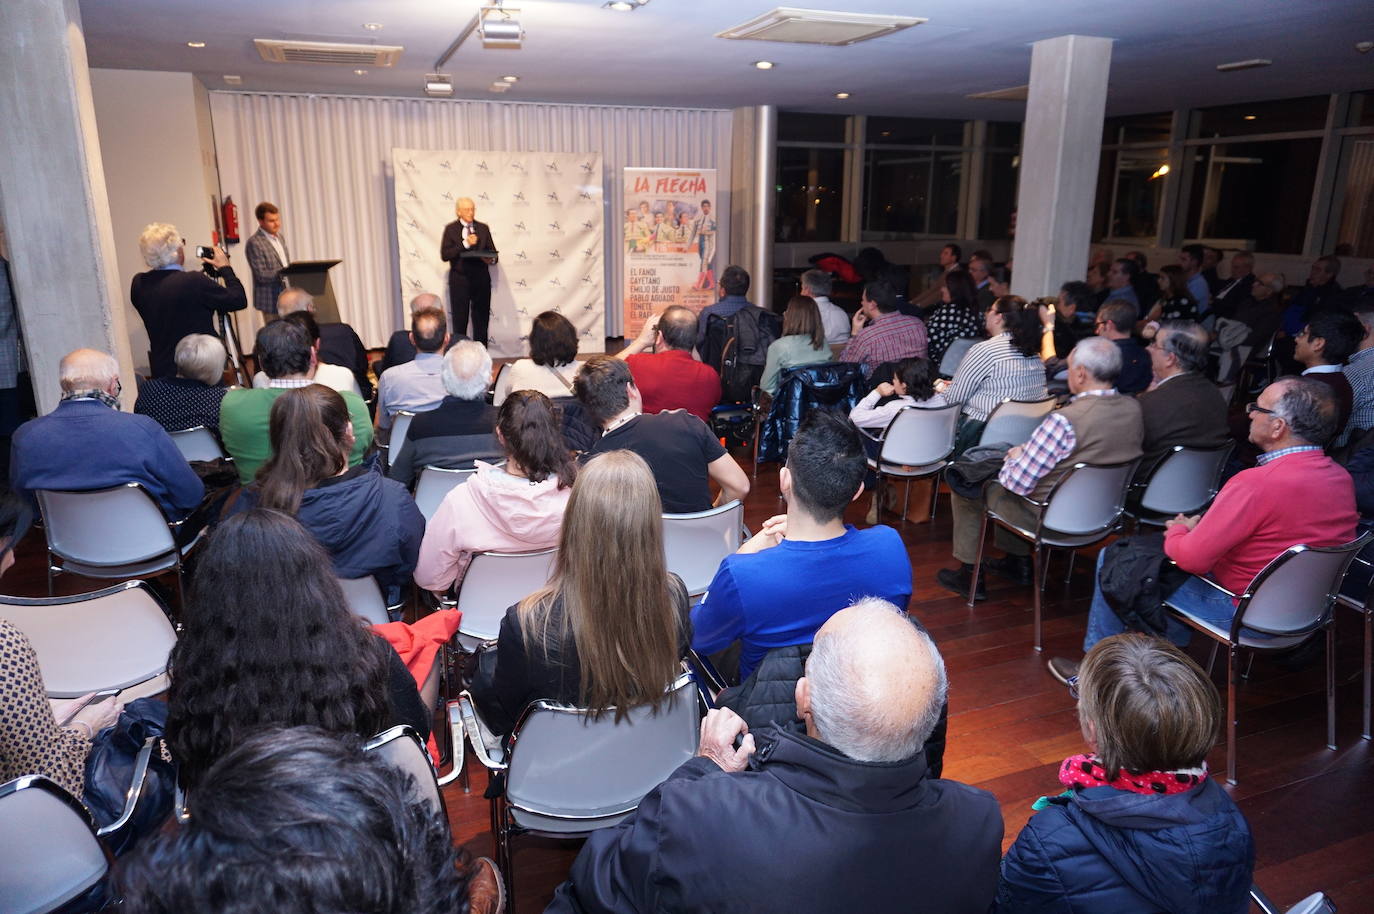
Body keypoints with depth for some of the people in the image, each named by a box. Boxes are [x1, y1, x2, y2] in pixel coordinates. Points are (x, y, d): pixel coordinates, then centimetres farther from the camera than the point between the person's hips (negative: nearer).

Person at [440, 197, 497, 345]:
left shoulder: (483, 228, 10)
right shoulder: (450, 229, 1)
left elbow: (492, 252, 11)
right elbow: (444, 255, -8)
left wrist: (491, 259, -13)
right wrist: (465, 244, -17)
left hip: (481, 279, 2)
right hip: (459, 281, -2)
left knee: (481, 319, 5)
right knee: (459, 321, 2)